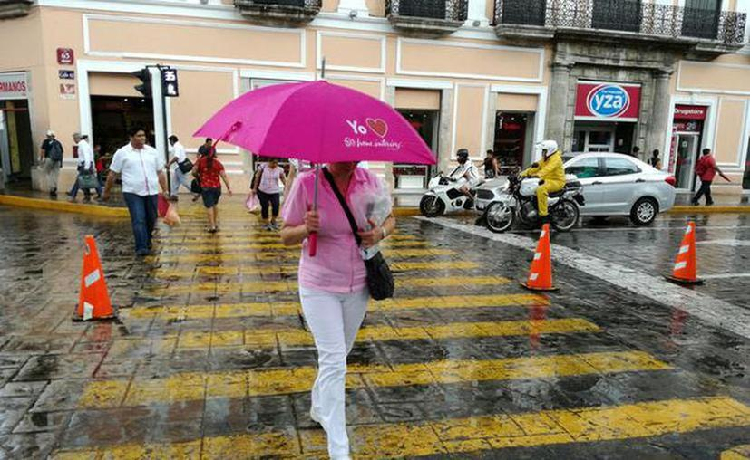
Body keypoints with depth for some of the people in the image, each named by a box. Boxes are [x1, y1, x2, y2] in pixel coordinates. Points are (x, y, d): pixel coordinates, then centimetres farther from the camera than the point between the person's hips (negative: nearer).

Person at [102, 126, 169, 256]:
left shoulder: (153, 152, 10)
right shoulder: (122, 153, 2)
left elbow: (160, 173, 13)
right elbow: (113, 174, 5)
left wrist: (165, 190, 8)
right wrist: (106, 192, 7)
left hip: (152, 192, 4)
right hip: (132, 193, -3)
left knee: (151, 220, 11)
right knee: (138, 220, -12)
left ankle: (147, 242, 34)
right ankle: (141, 247, -9)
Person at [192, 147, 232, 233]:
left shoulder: (200, 161, -2)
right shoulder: (217, 162, 0)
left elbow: (194, 172, -8)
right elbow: (224, 176, -6)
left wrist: (198, 176, 14)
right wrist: (228, 187, -6)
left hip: (205, 187, -2)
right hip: (216, 187, 2)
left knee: (209, 206, -2)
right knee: (215, 204, 21)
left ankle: (212, 226, -7)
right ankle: (216, 223, 27)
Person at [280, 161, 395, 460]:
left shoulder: (370, 180, -7)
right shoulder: (306, 183, -17)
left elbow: (390, 218, 9)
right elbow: (286, 236, -9)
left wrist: (381, 232, -15)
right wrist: (306, 228, -32)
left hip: (358, 286, 5)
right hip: (319, 287, -4)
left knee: (339, 354, 21)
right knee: (334, 362, -7)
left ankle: (319, 407, 49)